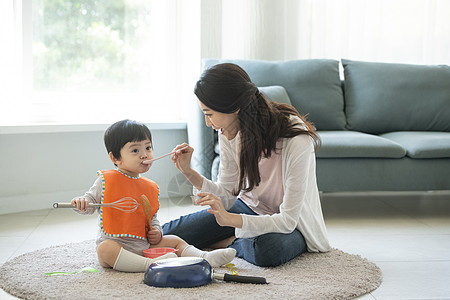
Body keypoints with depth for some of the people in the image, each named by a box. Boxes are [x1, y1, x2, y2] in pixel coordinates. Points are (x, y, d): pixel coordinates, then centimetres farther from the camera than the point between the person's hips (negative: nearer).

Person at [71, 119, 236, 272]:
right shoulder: (106, 180, -4)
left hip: (144, 245, 6)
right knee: (105, 249, -37)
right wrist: (82, 203, -21)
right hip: (114, 244, -6)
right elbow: (91, 200, 3)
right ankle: (151, 265, -46)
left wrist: (157, 232, 3)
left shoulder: (151, 187, 13)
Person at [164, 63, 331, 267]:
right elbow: (227, 195, -5)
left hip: (291, 224, -5)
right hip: (250, 206, 5)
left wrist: (230, 219, -42)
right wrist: (189, 173, -21)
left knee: (268, 251, -40)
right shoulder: (229, 132, -13)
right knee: (168, 234, -6)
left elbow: (287, 221, -31)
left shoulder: (296, 141, -32)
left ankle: (229, 242, -8)